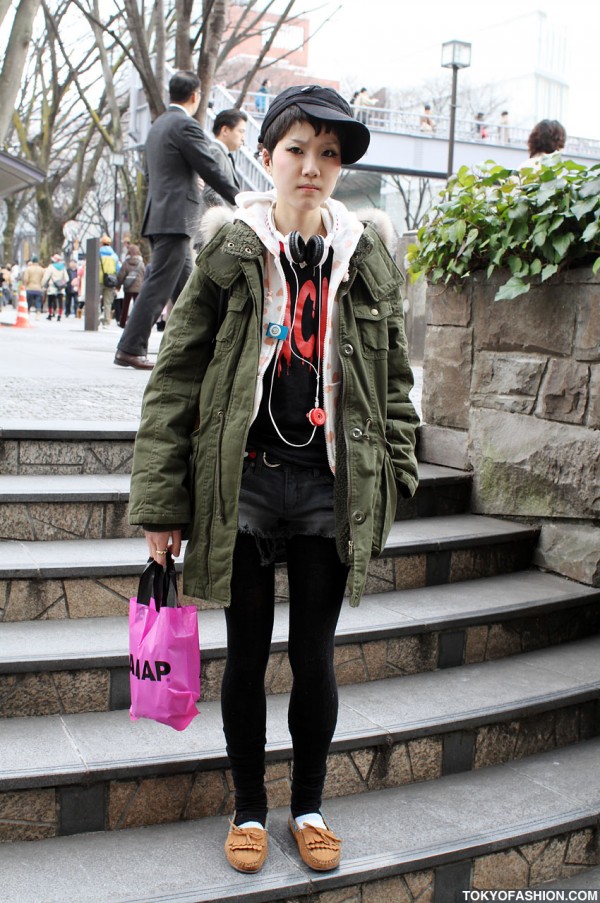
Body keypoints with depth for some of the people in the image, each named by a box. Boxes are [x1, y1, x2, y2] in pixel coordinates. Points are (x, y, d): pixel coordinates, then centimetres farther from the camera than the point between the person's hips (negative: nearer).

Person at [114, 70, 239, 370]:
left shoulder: (157, 126, 18)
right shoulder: (185, 125, -10)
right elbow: (211, 170, -11)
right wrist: (241, 201, -2)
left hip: (159, 216, 10)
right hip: (175, 219, -10)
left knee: (186, 286, 13)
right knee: (159, 286, -9)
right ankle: (130, 349, -8)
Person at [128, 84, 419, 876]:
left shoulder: (368, 255, 4)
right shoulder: (230, 252, -3)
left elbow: (394, 372, 11)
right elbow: (176, 375, -4)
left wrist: (395, 472, 5)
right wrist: (161, 503, -6)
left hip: (332, 487, 1)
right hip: (244, 484, -1)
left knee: (314, 658, 11)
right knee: (248, 654, 11)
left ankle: (310, 805, 34)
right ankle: (249, 808, 33)